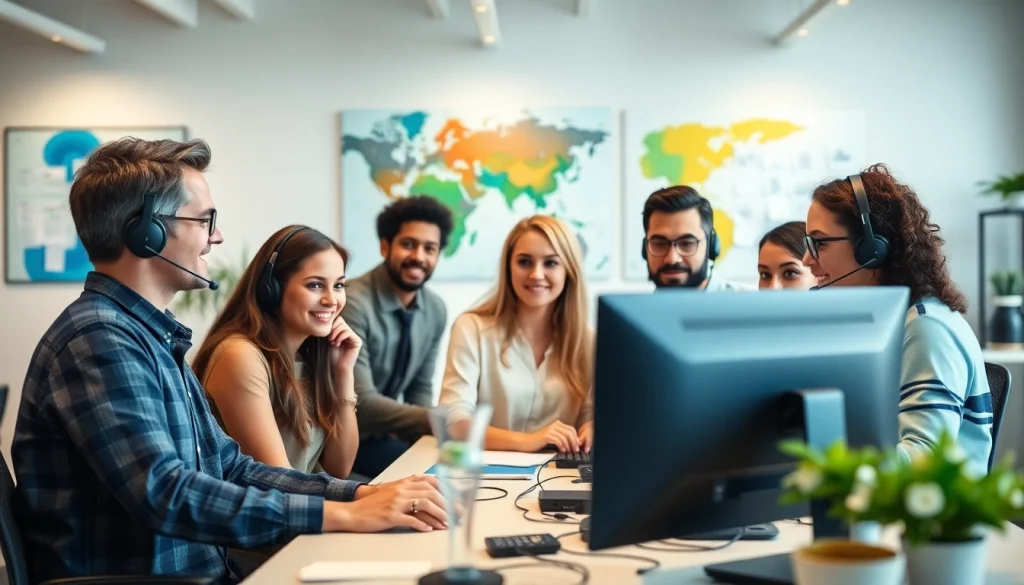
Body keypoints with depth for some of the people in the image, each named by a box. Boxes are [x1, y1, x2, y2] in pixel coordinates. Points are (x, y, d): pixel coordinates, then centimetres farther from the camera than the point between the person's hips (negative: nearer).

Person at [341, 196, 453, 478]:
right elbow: (361, 403, -27)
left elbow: (420, 388, 10)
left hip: (382, 435, 7)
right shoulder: (353, 304, -21)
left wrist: (425, 430, -11)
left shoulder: (436, 311, 1)